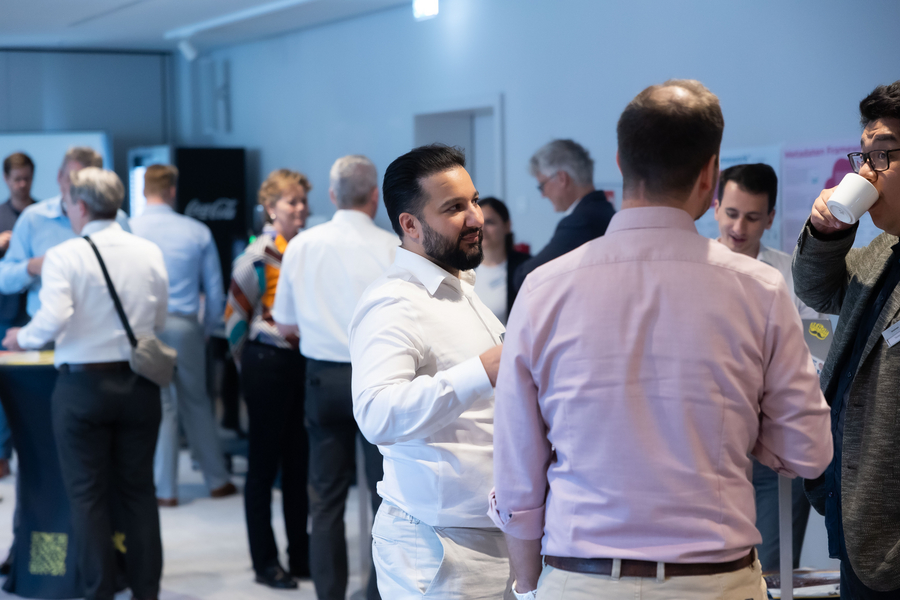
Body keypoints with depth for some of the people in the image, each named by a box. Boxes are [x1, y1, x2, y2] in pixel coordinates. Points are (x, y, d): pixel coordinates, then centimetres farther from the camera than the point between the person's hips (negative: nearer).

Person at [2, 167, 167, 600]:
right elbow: (159, 321, 8)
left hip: (83, 385, -4)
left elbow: (52, 320, -22)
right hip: (138, 384, 4)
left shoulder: (64, 256, -11)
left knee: (88, 495, 5)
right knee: (138, 490, 12)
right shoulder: (149, 253, 1)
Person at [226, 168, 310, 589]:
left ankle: (301, 555, 21)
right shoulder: (258, 256, -10)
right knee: (263, 465, 4)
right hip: (269, 363, -5)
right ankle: (265, 563, 11)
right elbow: (234, 314, -4)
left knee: (299, 463, 12)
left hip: (303, 361, 5)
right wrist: (251, 362, 3)